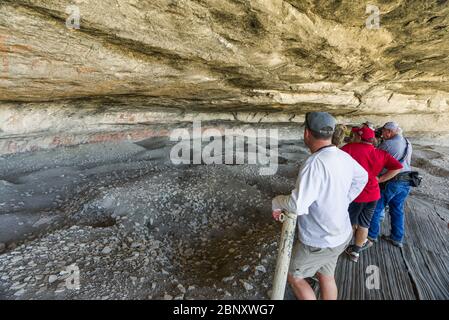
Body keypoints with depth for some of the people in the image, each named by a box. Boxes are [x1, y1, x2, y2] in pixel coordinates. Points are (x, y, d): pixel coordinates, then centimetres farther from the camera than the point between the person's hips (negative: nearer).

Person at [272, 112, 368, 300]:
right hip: (340, 234, 8)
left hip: (319, 241, -7)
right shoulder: (344, 157, -5)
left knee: (294, 276, 17)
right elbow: (362, 178, 15)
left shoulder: (315, 163, -33)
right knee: (326, 276, 26)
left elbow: (297, 206, -35)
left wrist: (277, 202, -15)